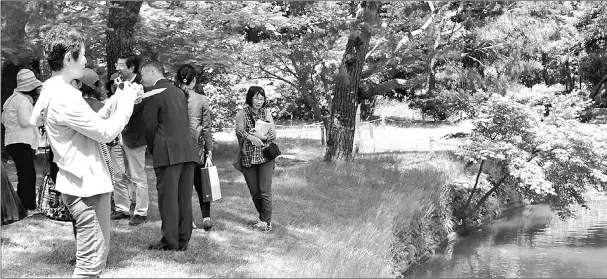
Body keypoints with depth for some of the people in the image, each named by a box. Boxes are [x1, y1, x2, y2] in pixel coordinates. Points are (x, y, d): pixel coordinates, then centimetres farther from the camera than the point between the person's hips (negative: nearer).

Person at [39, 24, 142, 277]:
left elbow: (93, 122, 15)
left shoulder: (53, 90, 10)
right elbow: (106, 132, -18)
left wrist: (118, 99, 7)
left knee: (98, 253, 18)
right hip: (86, 186, -11)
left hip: (88, 182, 11)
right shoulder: (65, 98, -23)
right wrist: (127, 101, -5)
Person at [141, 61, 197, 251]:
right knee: (184, 198, 8)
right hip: (187, 150, 7)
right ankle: (183, 241, 13)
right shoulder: (179, 92, 17)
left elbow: (150, 125, -7)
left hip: (168, 153, -7)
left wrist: (152, 150, 8)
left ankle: (170, 242, -1)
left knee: (168, 198, -2)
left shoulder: (154, 93, -5)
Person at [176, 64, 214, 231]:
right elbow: (207, 129, -2)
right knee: (201, 184, 14)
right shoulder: (202, 100, -3)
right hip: (197, 149, 0)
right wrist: (209, 153, 2)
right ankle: (206, 217, 8)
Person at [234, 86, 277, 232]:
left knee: (265, 191, -9)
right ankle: (263, 218, 22)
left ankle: (266, 221, -2)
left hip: (265, 156, 0)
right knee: (254, 192, 6)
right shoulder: (242, 114, 1)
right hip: (248, 158, 0)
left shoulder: (266, 113, 7)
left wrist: (259, 136, -18)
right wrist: (251, 137, -30)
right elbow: (240, 131, -13)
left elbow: (273, 134, 0)